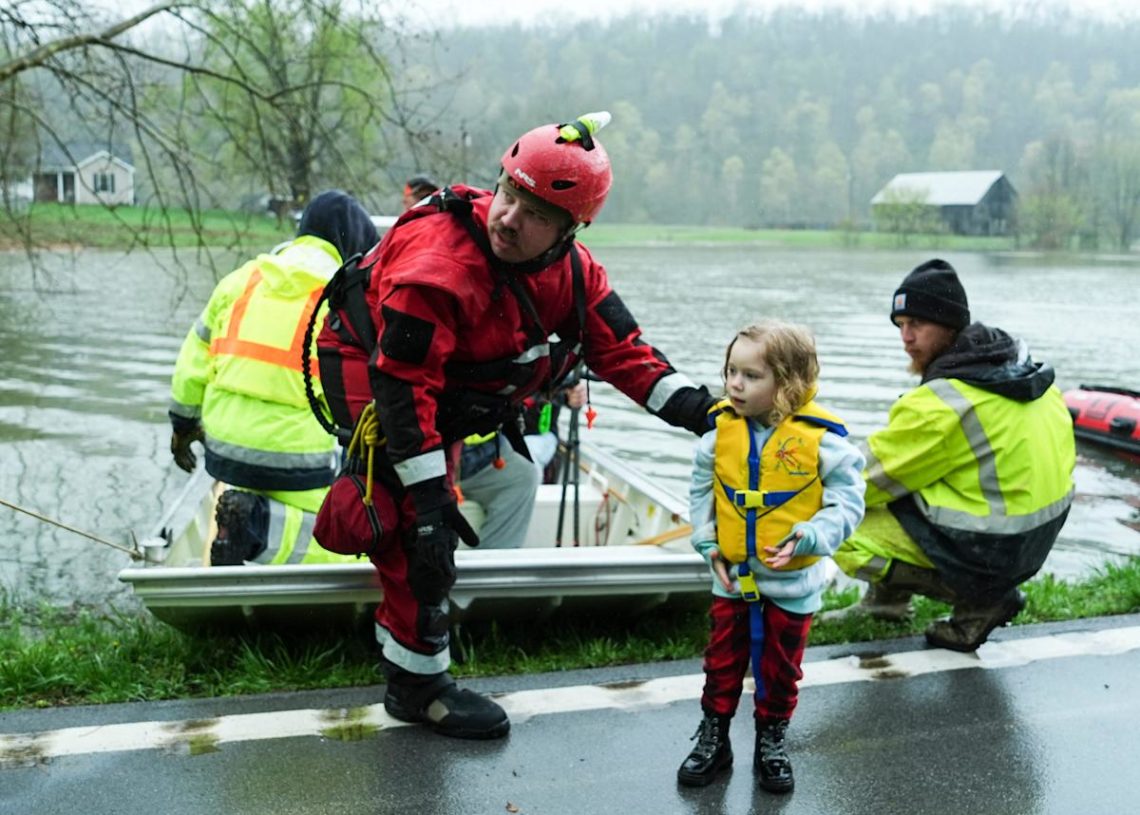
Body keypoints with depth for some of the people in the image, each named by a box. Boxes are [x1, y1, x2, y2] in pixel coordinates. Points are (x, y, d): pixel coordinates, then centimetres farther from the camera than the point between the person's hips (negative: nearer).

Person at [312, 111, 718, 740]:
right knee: (421, 533, -12)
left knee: (433, 512, 24)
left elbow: (619, 347, -8)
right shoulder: (440, 263, -36)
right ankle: (418, 686, 1)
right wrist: (429, 499, -34)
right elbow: (404, 385, -34)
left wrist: (695, 408, -20)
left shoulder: (572, 269, -14)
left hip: (444, 383, 8)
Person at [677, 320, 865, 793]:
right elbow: (701, 490, 5)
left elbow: (847, 501, -13)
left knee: (780, 668, 15)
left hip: (793, 581, -2)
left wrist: (809, 537, -25)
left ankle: (772, 742, 35)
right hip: (732, 575, 2)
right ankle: (713, 738, 31)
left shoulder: (820, 438, -19)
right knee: (722, 661, 14)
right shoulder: (722, 430, -9)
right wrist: (708, 544, -2)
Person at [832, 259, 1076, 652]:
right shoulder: (1021, 363, 0)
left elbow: (867, 481, -14)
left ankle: (979, 601, 2)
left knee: (844, 539, -4)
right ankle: (890, 595, 24)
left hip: (987, 551, -9)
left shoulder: (939, 405, -25)